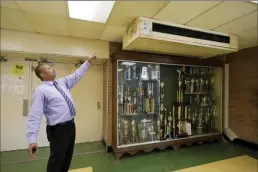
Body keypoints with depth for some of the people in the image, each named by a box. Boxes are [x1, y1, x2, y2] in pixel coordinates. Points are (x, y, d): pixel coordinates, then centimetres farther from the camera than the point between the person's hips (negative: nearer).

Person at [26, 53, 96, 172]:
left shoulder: (62, 82, 7)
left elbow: (77, 75, 14)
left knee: (67, 158, 22)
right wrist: (32, 139, -25)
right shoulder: (41, 90, -13)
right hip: (58, 129, -7)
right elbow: (35, 115, -19)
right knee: (57, 160, 9)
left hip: (71, 125, 7)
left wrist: (88, 62, 13)